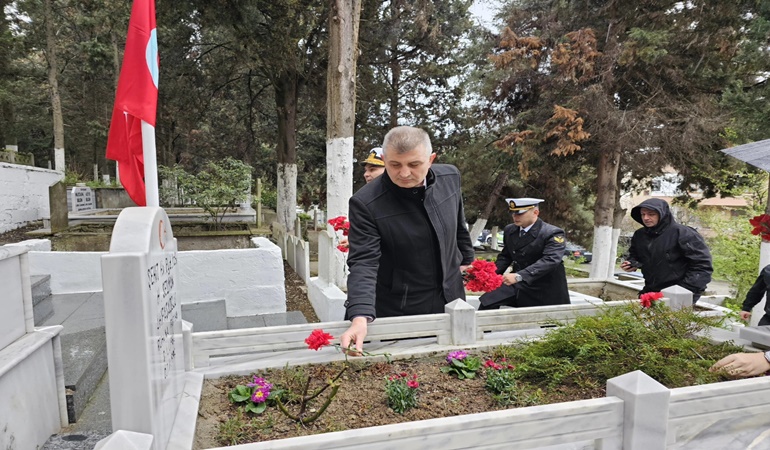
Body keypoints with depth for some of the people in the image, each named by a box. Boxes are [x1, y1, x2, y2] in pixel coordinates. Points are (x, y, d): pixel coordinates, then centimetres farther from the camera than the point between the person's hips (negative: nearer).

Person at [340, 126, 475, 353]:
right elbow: (363, 262, -26)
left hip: (450, 300, 5)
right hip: (396, 310, -4)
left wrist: (465, 259, 20)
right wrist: (360, 317, -38)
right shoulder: (366, 203, -23)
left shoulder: (450, 176, -7)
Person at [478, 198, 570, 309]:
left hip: (544, 289, -4)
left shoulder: (553, 233, -15)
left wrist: (519, 276, -39)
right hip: (518, 285, 5)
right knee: (487, 301, -14)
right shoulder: (510, 230, 5)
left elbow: (550, 260, -29)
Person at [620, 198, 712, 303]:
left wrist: (684, 292, -18)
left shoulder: (682, 233, -12)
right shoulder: (639, 235, 6)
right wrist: (631, 263, 1)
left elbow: (702, 264, -13)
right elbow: (634, 254, 25)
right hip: (650, 293, 6)